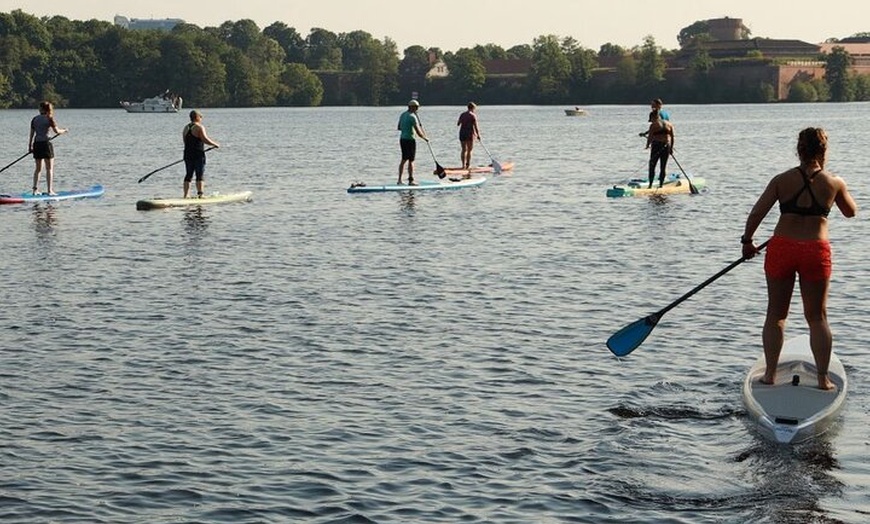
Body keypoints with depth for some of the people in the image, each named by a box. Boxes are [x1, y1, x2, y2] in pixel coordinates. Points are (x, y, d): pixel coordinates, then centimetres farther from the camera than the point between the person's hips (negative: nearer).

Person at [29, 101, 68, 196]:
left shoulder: (34, 119, 7)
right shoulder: (49, 119, -8)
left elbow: (32, 134, 9)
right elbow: (57, 131, -9)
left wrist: (30, 146, 15)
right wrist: (64, 130, 11)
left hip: (36, 144, 5)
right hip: (45, 143, -5)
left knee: (38, 168, 14)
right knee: (49, 168, 2)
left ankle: (35, 189, 10)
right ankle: (49, 190, -1)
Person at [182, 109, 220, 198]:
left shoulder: (185, 128, 13)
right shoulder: (199, 127, -11)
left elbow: (186, 141, 17)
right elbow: (205, 139, -19)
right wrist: (215, 144, -6)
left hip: (187, 154, 7)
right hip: (198, 155, -7)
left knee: (188, 175, 10)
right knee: (200, 176, -3)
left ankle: (186, 195, 8)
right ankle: (200, 194, -8)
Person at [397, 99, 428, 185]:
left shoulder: (403, 115, 10)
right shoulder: (412, 117, -16)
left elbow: (399, 128, 20)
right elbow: (418, 132, -17)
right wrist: (425, 138, -2)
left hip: (402, 139, 8)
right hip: (410, 140, -8)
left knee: (404, 160, 15)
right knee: (411, 161, -2)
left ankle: (399, 180, 16)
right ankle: (411, 180, 1)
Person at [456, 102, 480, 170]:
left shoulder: (462, 115, 9)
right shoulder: (473, 115, -7)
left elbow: (458, 124, 17)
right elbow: (475, 126, -12)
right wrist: (478, 134, -7)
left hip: (462, 133, 5)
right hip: (470, 134, -5)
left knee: (464, 150, 11)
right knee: (469, 150, 1)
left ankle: (463, 165, 7)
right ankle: (468, 165, 1)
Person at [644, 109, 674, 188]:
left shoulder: (653, 125, -4)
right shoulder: (669, 124, 11)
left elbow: (650, 137, -7)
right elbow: (672, 137, 10)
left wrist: (647, 145, 8)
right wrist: (671, 147, 15)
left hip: (656, 146, -4)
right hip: (666, 146, 4)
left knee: (652, 166, 2)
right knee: (663, 167, 9)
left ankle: (650, 185, -3)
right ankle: (661, 184, 9)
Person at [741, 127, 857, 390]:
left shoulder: (782, 180, -2)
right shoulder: (834, 183, -2)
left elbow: (756, 213, -4)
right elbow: (851, 212, 16)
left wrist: (747, 241, 11)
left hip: (781, 249, 0)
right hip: (816, 251, 0)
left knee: (775, 314, 13)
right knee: (817, 317, 11)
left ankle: (770, 373, 13)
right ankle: (823, 377, 11)